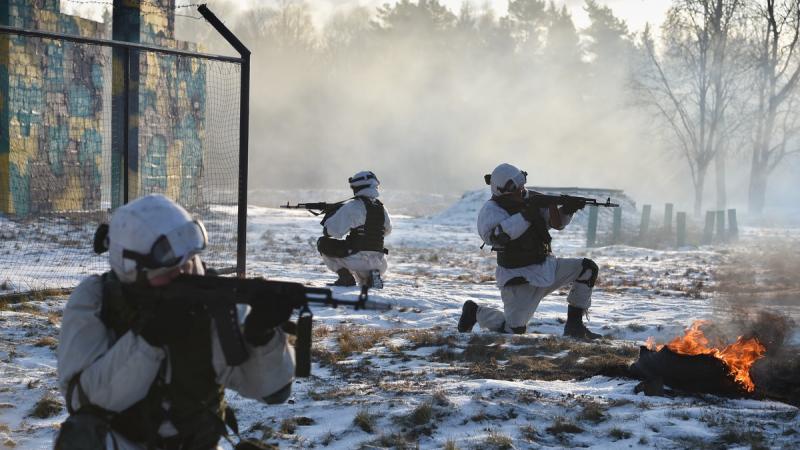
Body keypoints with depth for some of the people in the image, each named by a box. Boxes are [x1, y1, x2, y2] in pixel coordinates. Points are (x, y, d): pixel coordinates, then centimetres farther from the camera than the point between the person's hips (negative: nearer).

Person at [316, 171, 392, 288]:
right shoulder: (381, 207, 8)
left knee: (322, 243, 11)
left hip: (358, 259, -6)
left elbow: (334, 231, -11)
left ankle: (345, 276, -3)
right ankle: (372, 276, 7)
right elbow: (387, 230, 26)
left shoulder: (353, 206, -11)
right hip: (378, 263, 6)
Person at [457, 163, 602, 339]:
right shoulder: (491, 209, -15)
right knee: (514, 330, -12)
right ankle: (476, 311, 17)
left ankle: (574, 325, 0)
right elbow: (494, 235, -36)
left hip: (547, 267, 6)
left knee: (587, 268, -9)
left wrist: (567, 209, -12)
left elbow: (557, 223, 10)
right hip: (519, 278, -6)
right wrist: (526, 215, -33)